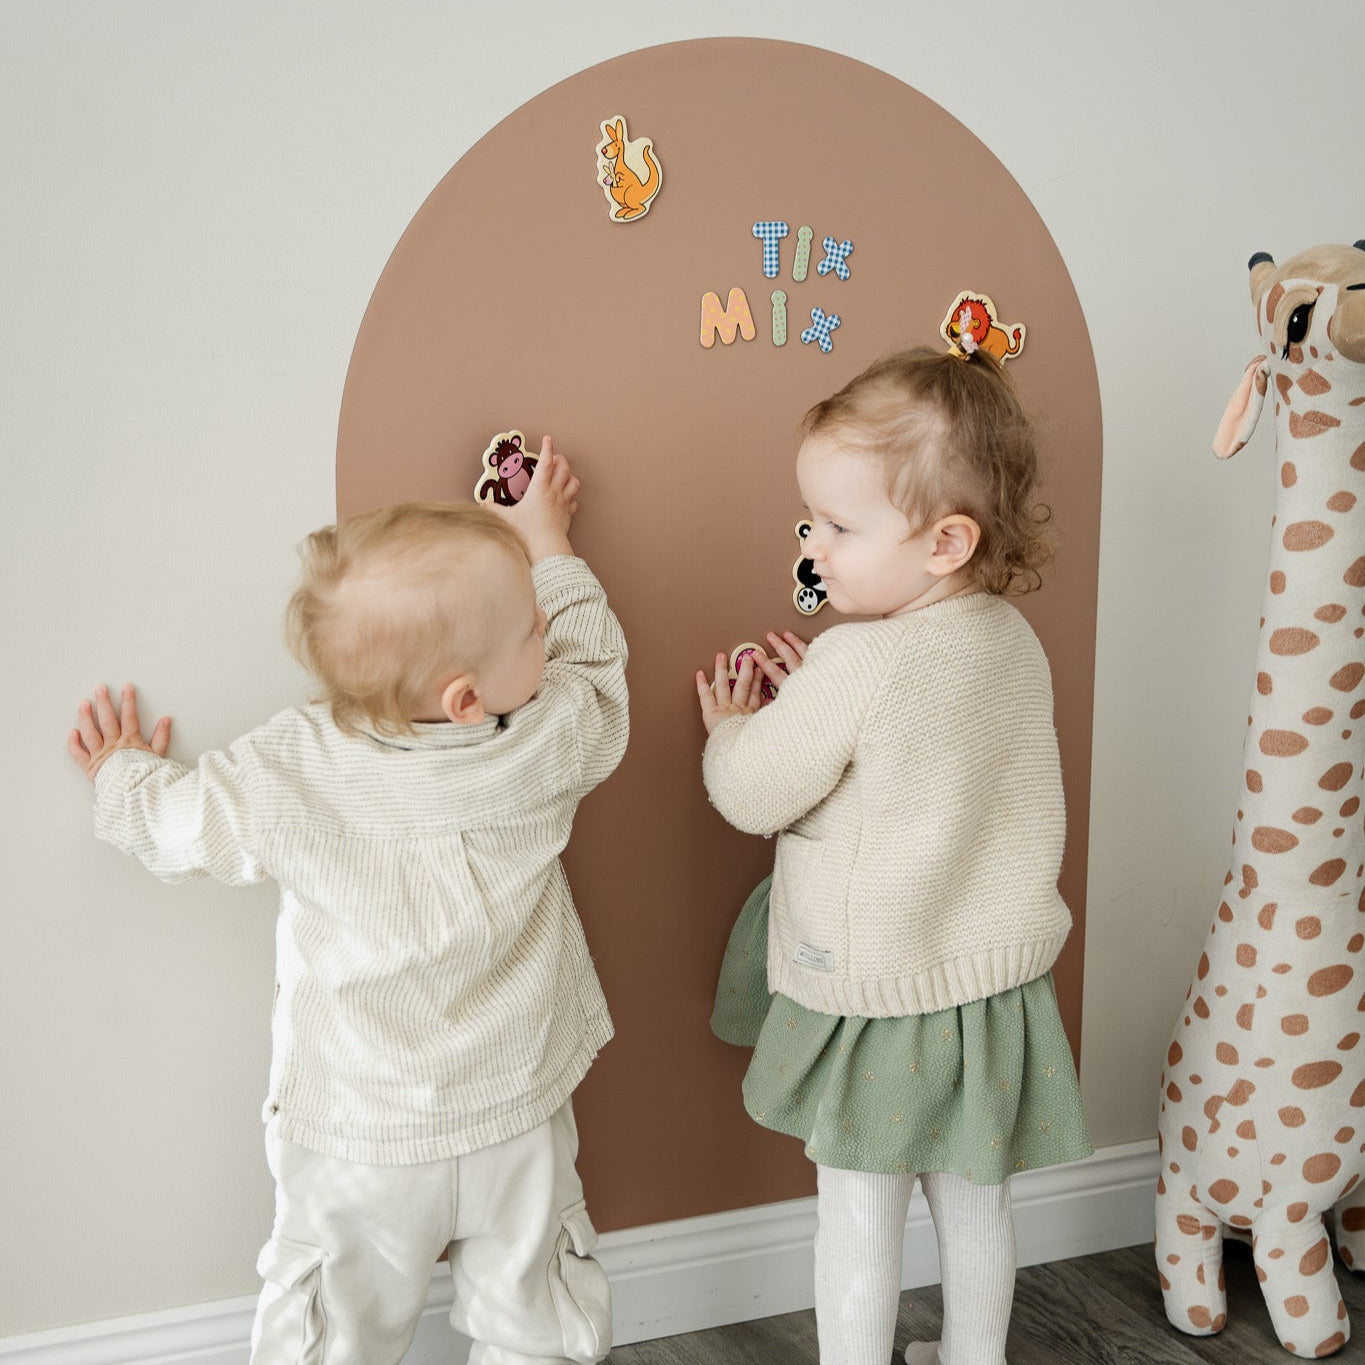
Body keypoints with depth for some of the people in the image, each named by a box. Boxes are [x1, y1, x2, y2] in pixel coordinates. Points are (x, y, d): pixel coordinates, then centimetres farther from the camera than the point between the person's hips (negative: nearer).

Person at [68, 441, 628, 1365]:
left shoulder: (288, 774, -20)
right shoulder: (549, 744, -19)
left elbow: (178, 822, -2)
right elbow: (593, 657, 2)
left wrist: (125, 774, 21)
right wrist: (549, 541, 15)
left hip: (356, 1141, 0)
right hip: (515, 1120, 1)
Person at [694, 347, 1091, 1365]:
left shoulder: (859, 665, -27)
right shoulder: (1015, 641, -4)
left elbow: (751, 795, -16)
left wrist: (732, 724, 3)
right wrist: (815, 698, 4)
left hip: (872, 1001, -7)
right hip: (996, 970, 7)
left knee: (860, 1221, 12)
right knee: (975, 1204, 23)